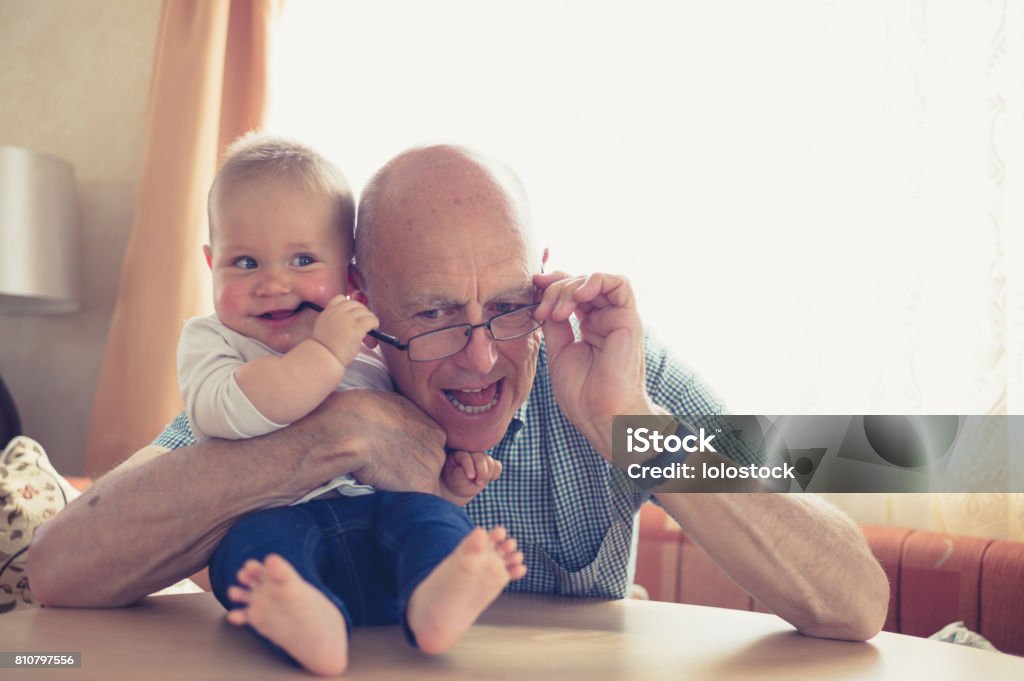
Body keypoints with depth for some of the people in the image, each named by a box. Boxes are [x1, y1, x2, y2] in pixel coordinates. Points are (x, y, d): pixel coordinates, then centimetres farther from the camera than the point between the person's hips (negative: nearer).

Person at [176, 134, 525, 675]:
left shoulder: (375, 357, 20)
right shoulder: (209, 340, 10)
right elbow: (227, 412, -13)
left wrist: (449, 479, 3)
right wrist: (326, 353, -14)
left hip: (379, 517, 3)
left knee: (425, 509, -26)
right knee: (257, 537, -34)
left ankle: (434, 599, -57)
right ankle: (306, 624, -63)